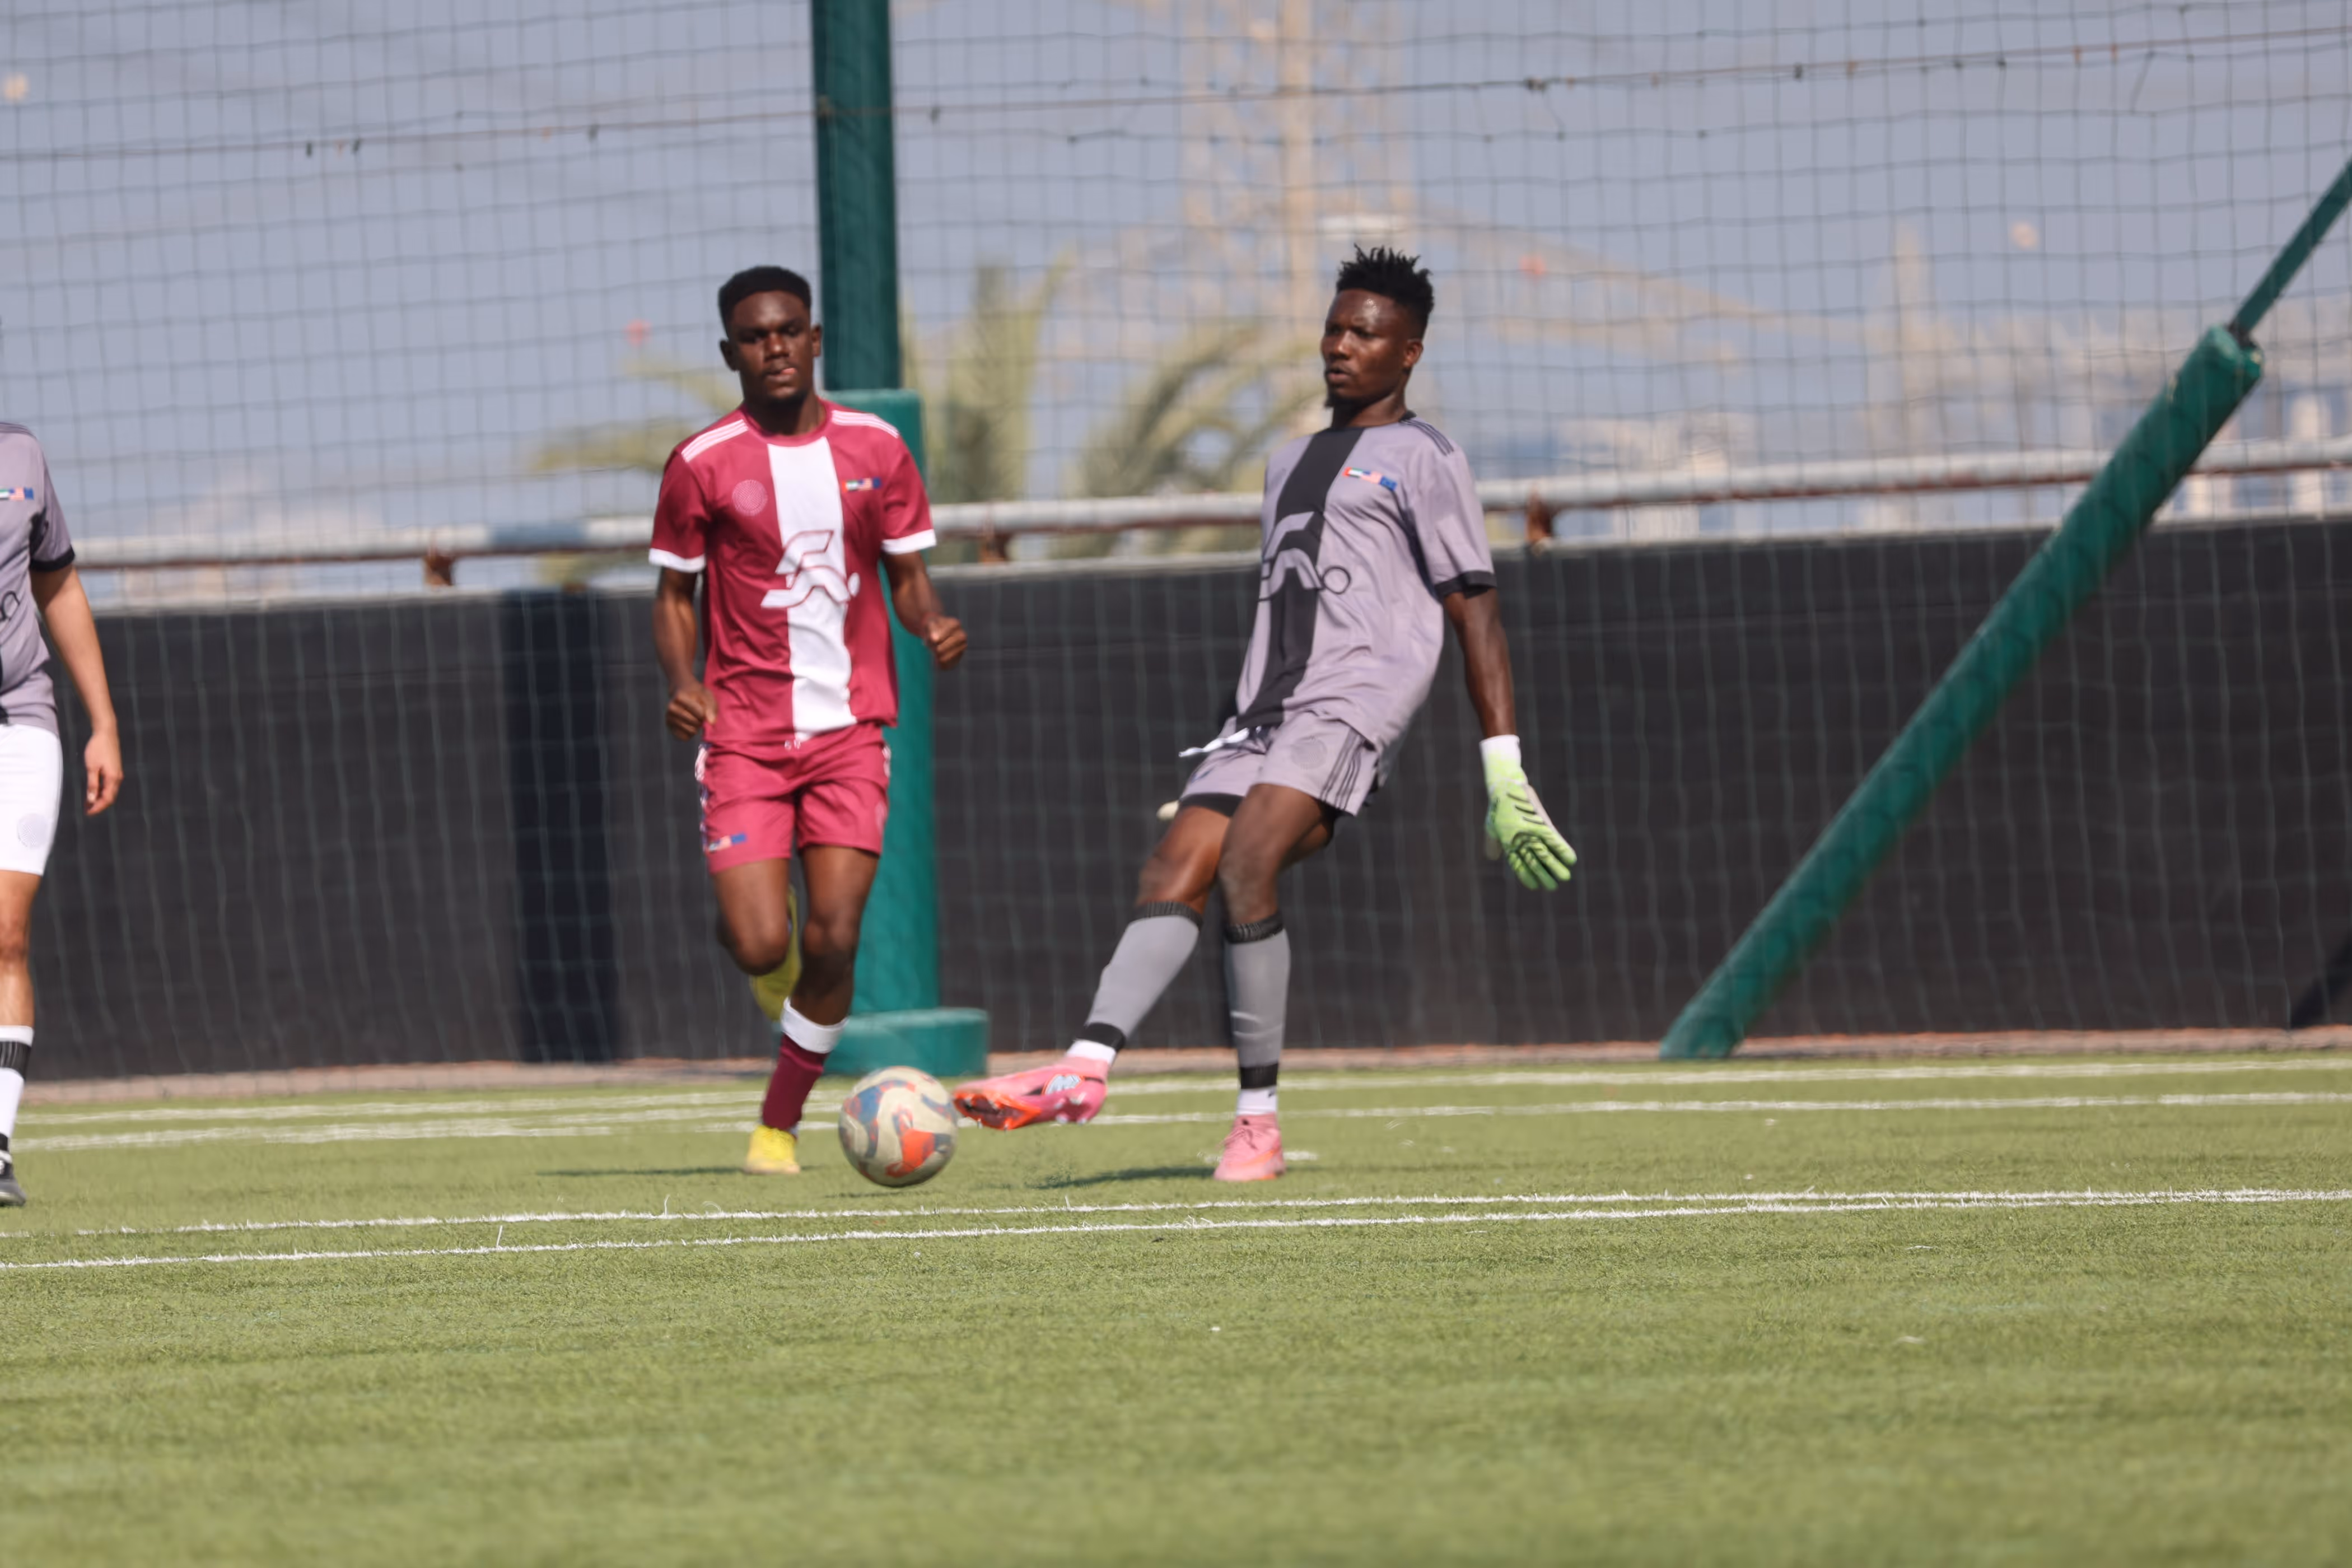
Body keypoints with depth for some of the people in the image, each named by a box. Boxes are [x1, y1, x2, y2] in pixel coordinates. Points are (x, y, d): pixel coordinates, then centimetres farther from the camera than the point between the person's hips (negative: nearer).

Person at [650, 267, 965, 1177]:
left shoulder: (876, 450, 5)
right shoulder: (702, 466, -1)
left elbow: (907, 579, 12)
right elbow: (675, 597, 6)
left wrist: (932, 626, -11)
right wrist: (682, 684, -13)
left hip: (849, 729, 2)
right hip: (744, 735, -2)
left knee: (833, 941, -9)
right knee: (760, 947, -13)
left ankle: (779, 1125, 9)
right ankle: (756, 928, 26)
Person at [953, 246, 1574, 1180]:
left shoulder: (1422, 460, 4)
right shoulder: (1293, 465, 27)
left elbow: (1474, 614, -1)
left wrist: (1505, 772, -8)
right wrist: (1230, 753, 30)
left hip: (1355, 701, -7)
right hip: (1267, 711, 7)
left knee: (1245, 868, -24)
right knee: (1173, 874, -11)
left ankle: (1258, 1120, -20)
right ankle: (1085, 1069, -25)